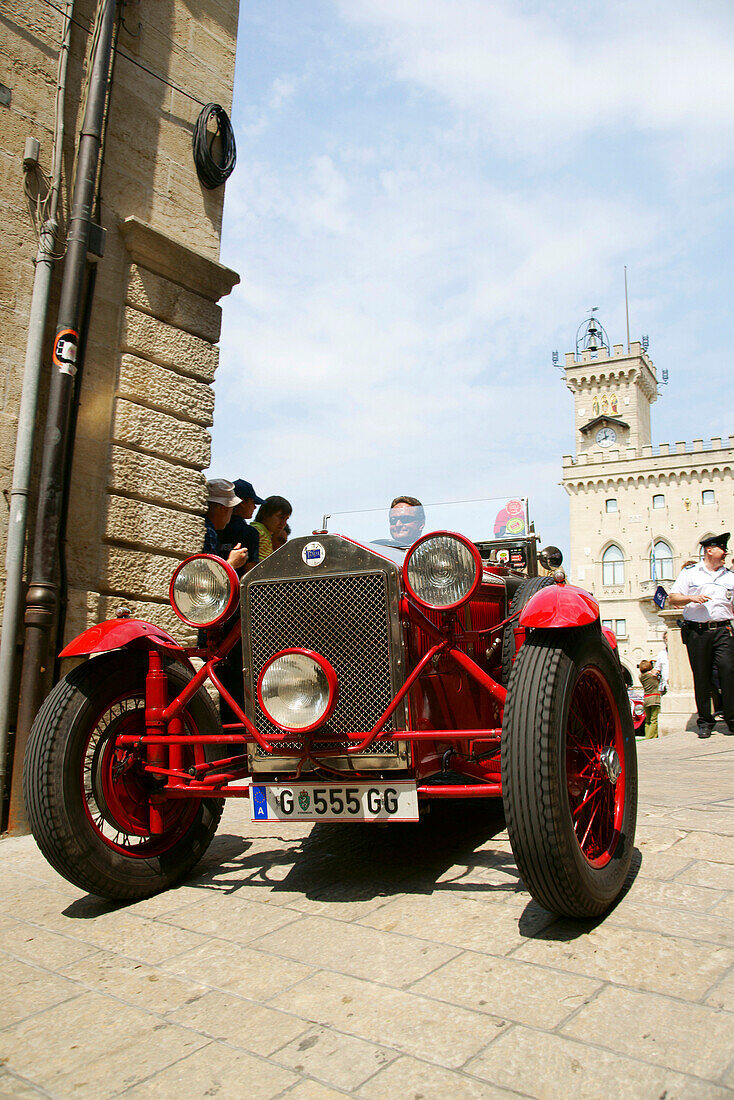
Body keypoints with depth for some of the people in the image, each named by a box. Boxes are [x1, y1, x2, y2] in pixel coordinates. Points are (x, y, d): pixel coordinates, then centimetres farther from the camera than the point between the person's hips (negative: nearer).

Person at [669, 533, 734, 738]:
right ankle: (705, 721, 10)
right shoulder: (689, 573, 10)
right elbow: (673, 599, 5)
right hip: (697, 632, -1)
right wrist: (691, 598, -12)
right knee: (701, 677, 1)